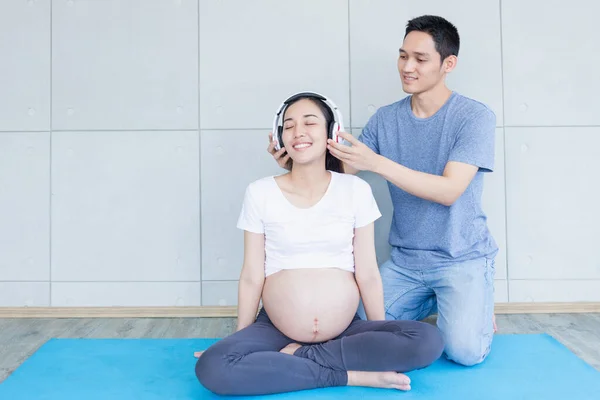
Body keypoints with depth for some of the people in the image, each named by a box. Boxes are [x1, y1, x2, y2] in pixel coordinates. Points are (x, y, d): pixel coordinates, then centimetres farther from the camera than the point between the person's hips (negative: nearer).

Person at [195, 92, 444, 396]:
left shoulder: (355, 190, -1)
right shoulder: (259, 193, -2)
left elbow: (368, 274, 1)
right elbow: (251, 277, 1)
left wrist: (382, 346, 3)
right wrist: (240, 342, 4)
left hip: (346, 331, 1)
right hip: (275, 331, 0)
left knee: (428, 340, -22)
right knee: (212, 367, -28)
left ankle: (296, 357, -13)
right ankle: (352, 374, -18)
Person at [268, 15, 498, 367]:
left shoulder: (475, 116, -12)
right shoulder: (385, 119, 1)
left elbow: (449, 190, -23)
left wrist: (376, 162, -31)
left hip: (463, 259, -4)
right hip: (405, 260, 4)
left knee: (465, 351, -20)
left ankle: (476, 302, 16)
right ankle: (433, 301, 22)